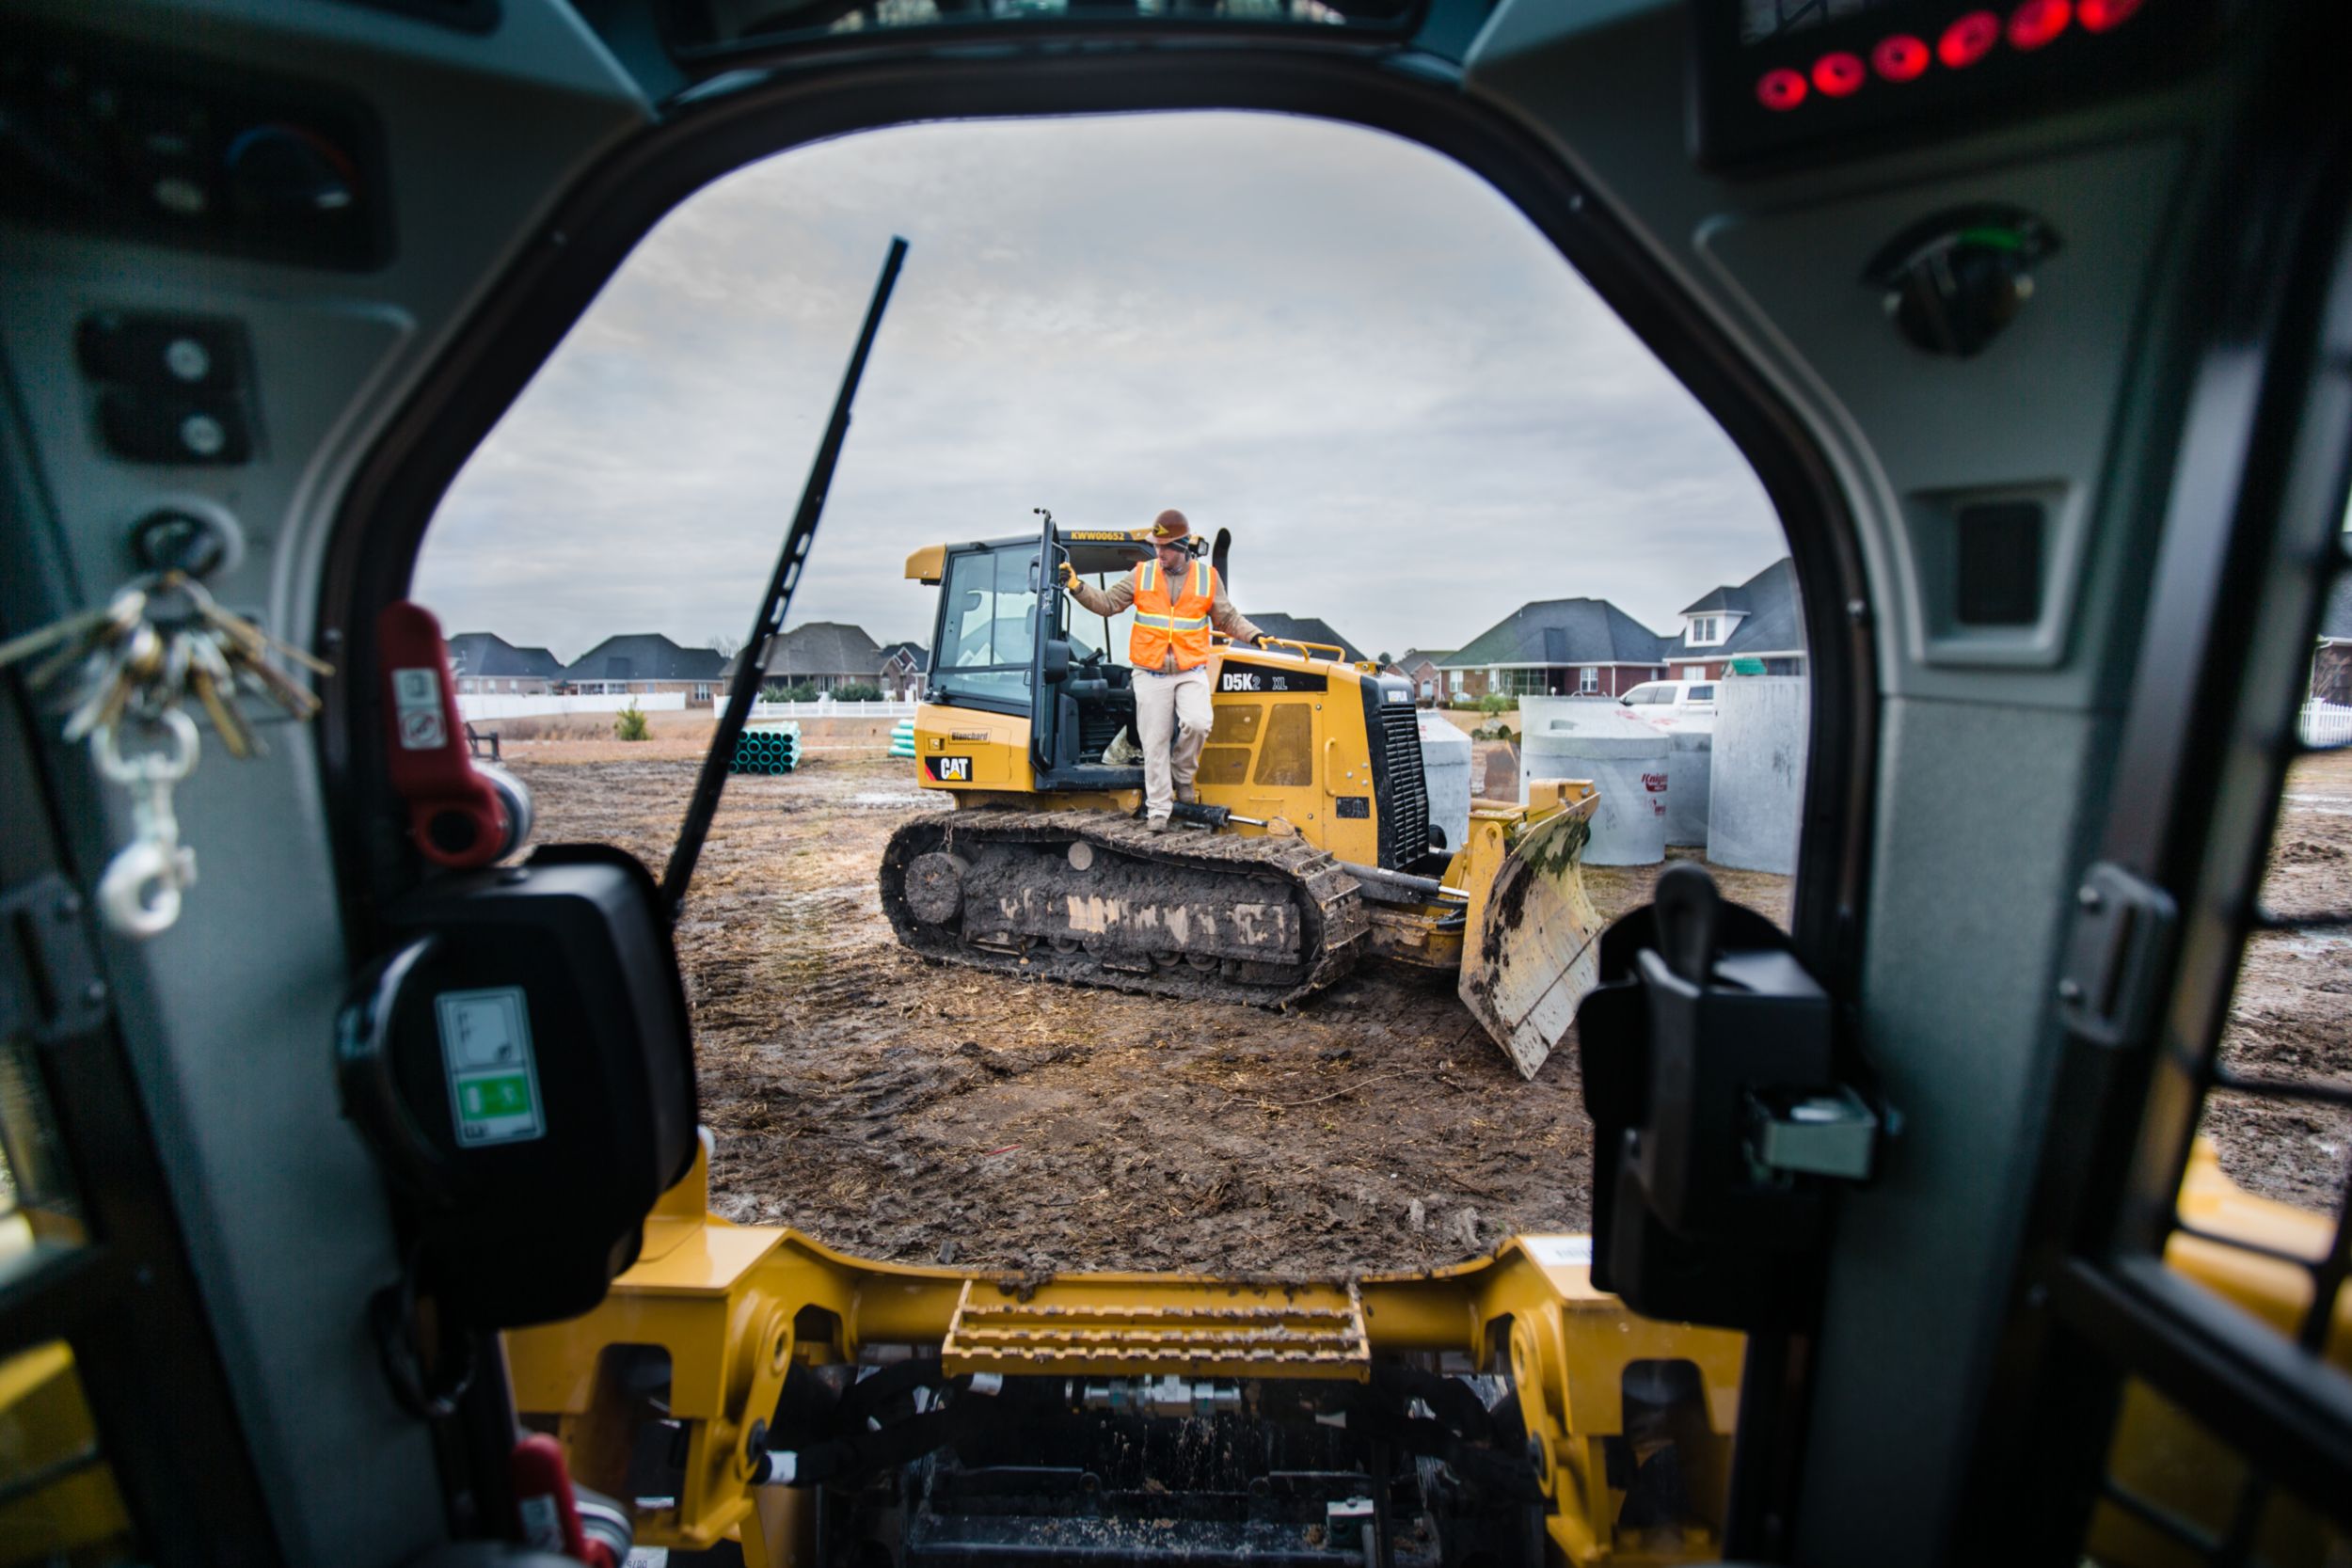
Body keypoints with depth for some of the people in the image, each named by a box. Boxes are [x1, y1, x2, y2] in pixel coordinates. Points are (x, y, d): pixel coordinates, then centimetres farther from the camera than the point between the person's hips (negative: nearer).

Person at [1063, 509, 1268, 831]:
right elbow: (1107, 602, 4)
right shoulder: (1141, 575, 4)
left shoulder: (1207, 577, 4)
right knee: (1155, 744, 2)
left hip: (1192, 672, 0)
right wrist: (1077, 587, -9)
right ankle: (1158, 809, 14)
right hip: (1151, 675, 0)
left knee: (1197, 723, -24)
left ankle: (1182, 774, 7)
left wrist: (1254, 635, -2)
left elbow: (1228, 618, 11)